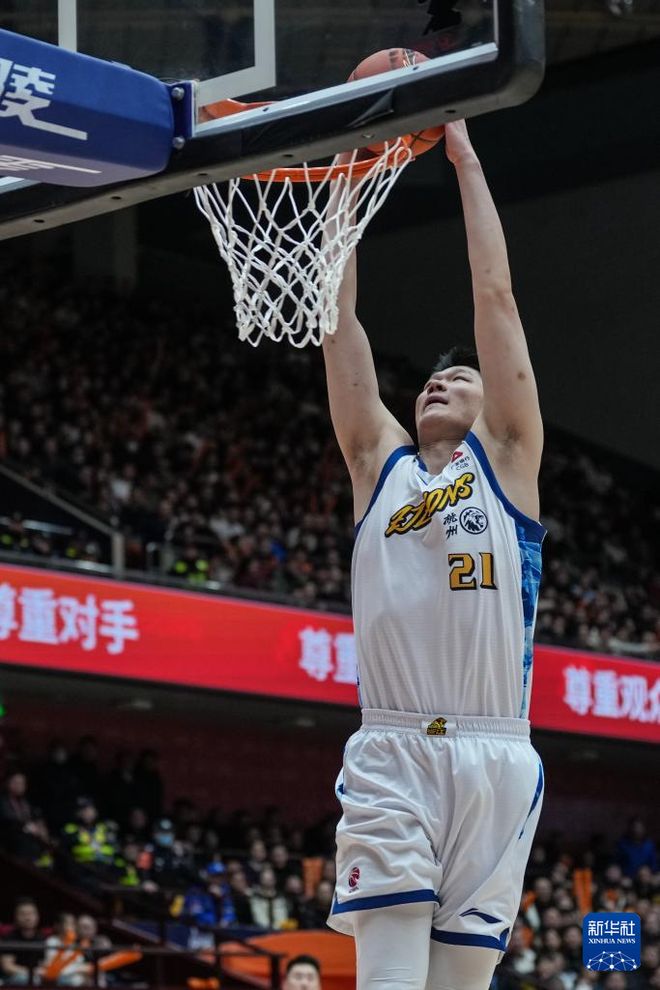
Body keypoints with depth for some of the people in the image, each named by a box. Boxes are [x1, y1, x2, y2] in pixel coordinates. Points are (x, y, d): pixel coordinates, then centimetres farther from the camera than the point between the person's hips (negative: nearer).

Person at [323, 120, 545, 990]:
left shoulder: (505, 458, 13)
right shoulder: (380, 462, 18)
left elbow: (496, 296, 9)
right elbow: (338, 315, 14)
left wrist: (463, 153, 10)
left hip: (495, 755, 0)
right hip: (390, 751, 1)